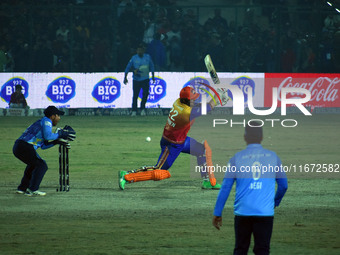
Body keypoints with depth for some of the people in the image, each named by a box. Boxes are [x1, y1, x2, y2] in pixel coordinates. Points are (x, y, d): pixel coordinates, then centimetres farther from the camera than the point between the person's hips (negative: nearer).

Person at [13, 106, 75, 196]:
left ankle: (22, 188, 26)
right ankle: (32, 190, -13)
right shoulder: (46, 121, 0)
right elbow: (47, 136, -17)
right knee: (41, 165, -7)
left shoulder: (44, 122, 28)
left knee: (33, 164, 29)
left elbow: (43, 145, 28)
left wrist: (56, 142, 18)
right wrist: (59, 134, -3)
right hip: (24, 147, -10)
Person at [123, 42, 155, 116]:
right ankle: (134, 111, 9)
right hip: (136, 79, -1)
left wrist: (153, 76, 15)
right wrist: (125, 77, -2)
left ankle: (142, 109, 5)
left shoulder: (147, 57, 3)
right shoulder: (134, 58, -2)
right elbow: (128, 68, 2)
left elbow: (151, 67, 15)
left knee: (145, 93, -12)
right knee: (135, 95, 0)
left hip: (145, 79, 1)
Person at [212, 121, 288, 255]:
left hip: (242, 213, 0)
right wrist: (275, 202, 29)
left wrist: (217, 213, 5)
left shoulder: (237, 158, 1)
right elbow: (283, 185, 11)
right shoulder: (273, 157, 4)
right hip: (265, 213, 0)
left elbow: (225, 187, 0)